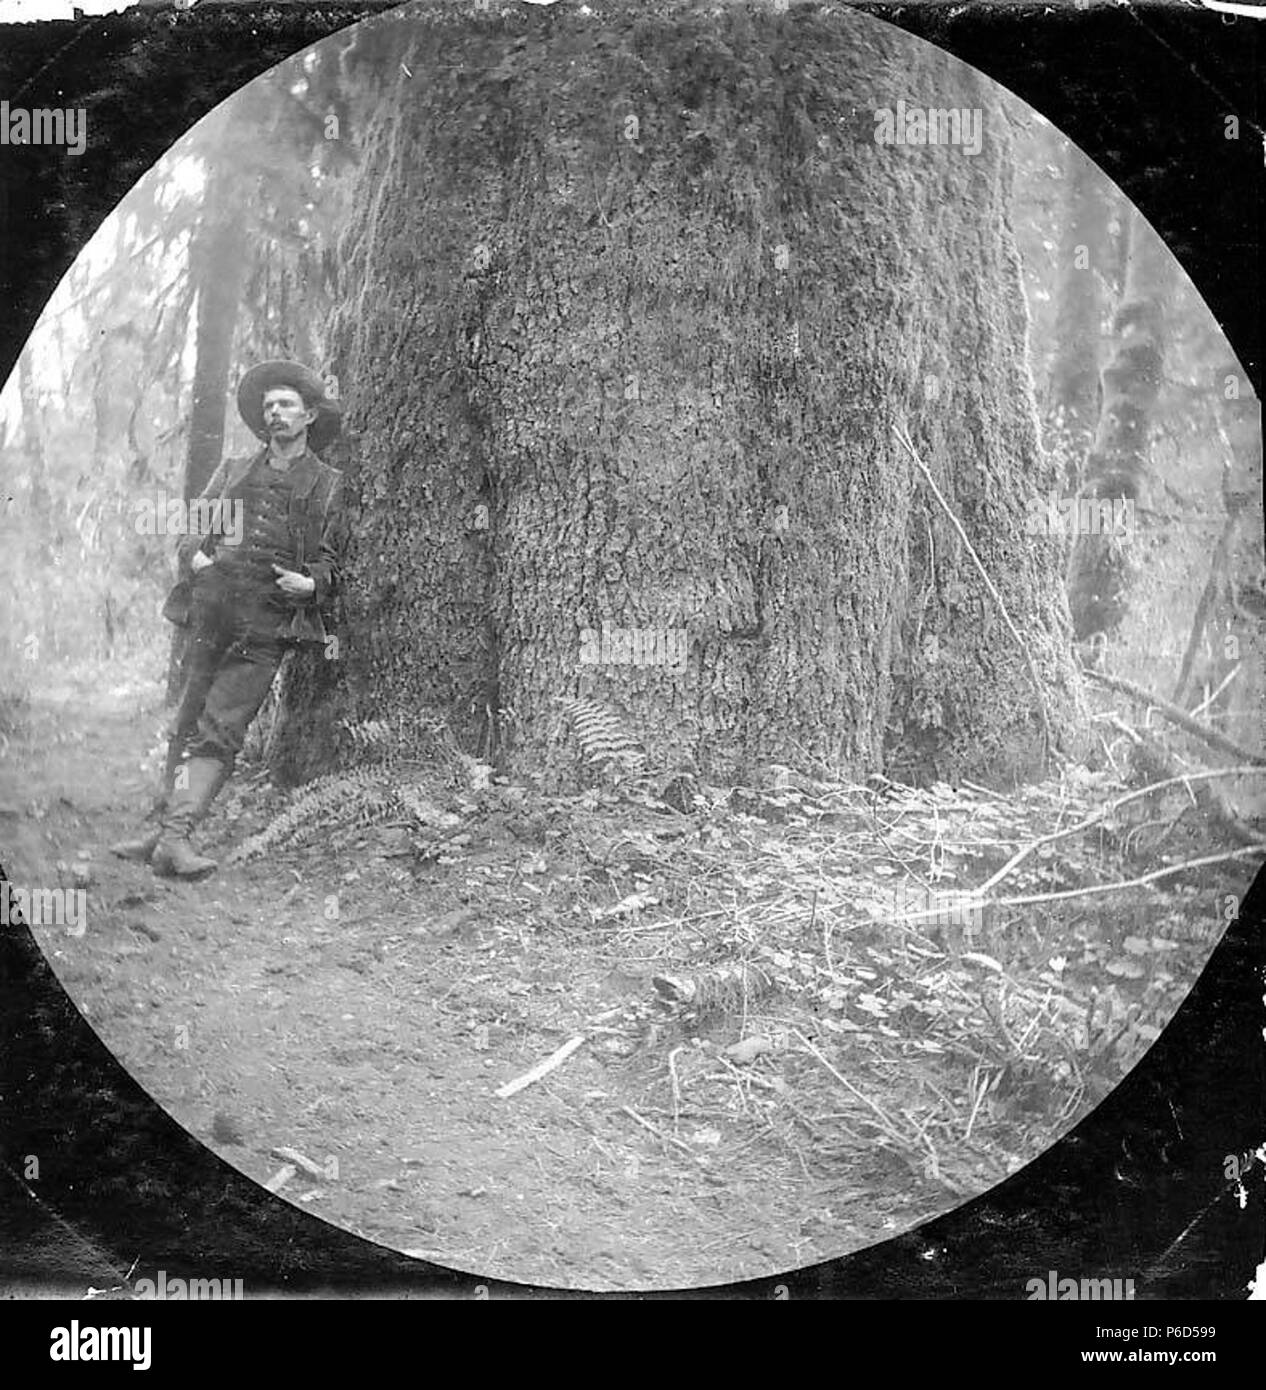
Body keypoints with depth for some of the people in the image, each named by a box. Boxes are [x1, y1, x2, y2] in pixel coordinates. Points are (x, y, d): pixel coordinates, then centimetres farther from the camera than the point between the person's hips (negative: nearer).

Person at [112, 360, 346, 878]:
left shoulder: (329, 486, 11)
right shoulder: (233, 472, 21)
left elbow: (334, 561, 8)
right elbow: (192, 534, 21)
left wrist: (311, 583, -12)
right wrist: (195, 556, -1)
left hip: (267, 627, -4)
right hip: (211, 613, 4)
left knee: (220, 731, -13)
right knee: (187, 724, 7)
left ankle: (176, 835, -19)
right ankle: (165, 825, 15)